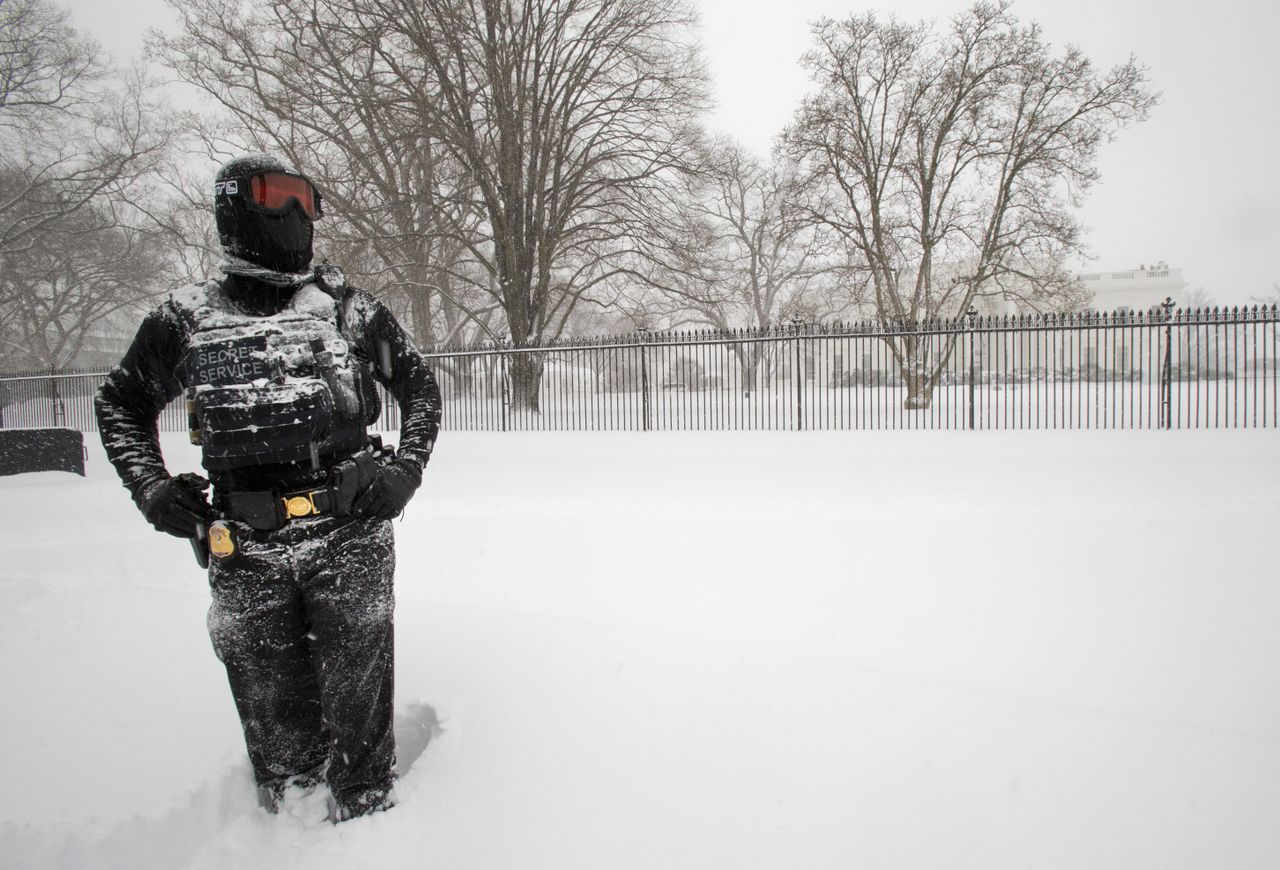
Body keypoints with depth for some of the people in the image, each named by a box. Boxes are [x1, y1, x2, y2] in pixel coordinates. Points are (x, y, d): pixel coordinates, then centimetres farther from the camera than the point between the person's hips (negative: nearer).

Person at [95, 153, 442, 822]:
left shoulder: (348, 307, 5)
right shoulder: (186, 319, 6)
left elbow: (419, 386, 16)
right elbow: (121, 404, 20)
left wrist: (407, 468, 2)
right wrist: (151, 487, 5)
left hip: (350, 537, 0)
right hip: (247, 549, 1)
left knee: (358, 705, 4)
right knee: (276, 715, 10)